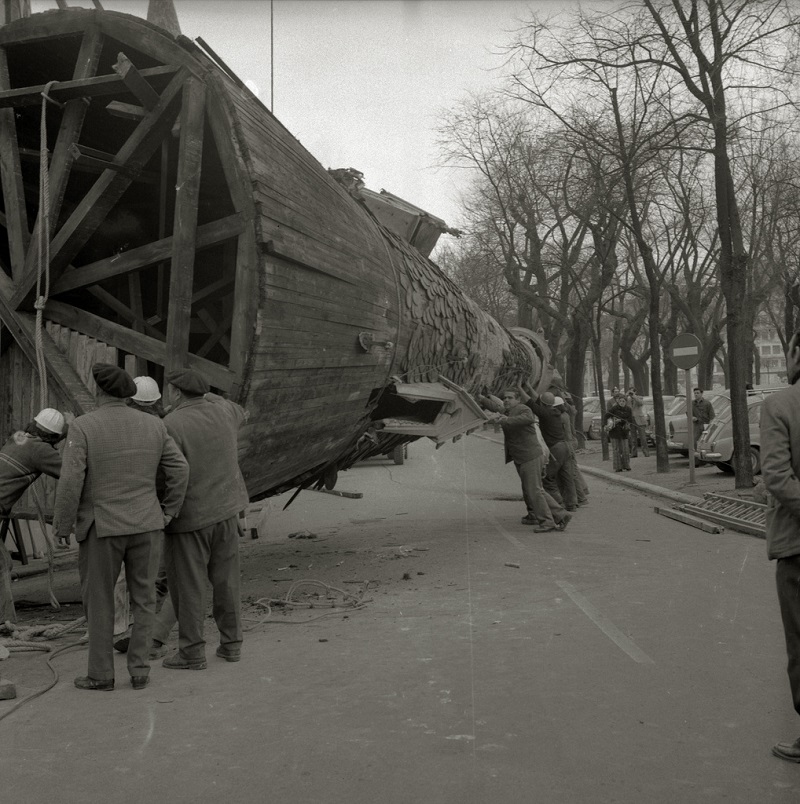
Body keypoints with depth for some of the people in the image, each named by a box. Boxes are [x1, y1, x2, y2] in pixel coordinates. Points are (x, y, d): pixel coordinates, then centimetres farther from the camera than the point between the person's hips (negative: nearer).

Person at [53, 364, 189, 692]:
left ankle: (101, 674, 20)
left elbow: (70, 482, -17)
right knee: (143, 598, 14)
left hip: (101, 528, -3)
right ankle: (139, 670, 15)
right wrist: (167, 513, 10)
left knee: (98, 601, 12)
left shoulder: (82, 427, -13)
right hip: (146, 525, 3)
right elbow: (179, 470, 0)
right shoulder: (153, 425, -1)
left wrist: (63, 526, -4)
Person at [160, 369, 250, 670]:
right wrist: (205, 394, 29)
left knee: (188, 585, 4)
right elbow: (239, 413, 26)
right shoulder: (222, 411, 0)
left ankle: (192, 652, 10)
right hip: (226, 509, 6)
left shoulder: (171, 425, -17)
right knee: (226, 579, 14)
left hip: (189, 515, -6)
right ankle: (231, 644, 20)